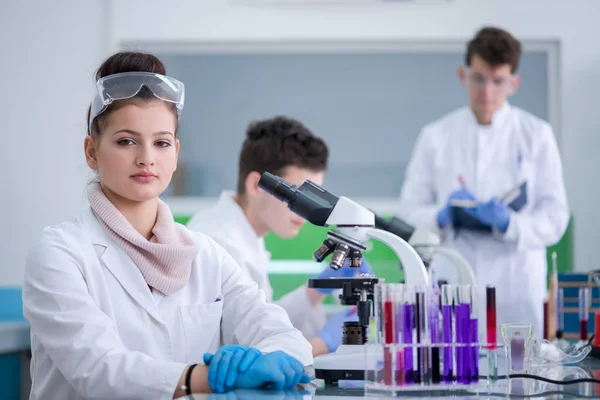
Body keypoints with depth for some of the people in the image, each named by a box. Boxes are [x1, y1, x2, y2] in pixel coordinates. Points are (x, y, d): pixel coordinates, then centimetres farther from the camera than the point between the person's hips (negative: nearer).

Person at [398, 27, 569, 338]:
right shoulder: (436, 136, 6)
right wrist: (442, 217, -15)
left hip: (516, 292, -1)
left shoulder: (537, 135, 3)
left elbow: (554, 219, -1)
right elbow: (410, 208, 5)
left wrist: (508, 223, -19)